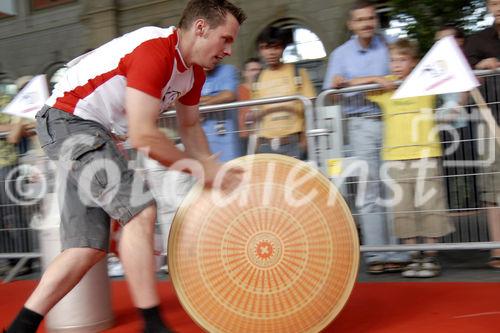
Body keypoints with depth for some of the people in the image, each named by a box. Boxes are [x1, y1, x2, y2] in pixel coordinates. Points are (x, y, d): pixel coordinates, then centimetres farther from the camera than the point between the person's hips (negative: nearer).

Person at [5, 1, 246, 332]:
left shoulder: (193, 71, 6)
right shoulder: (154, 51, -23)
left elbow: (190, 126, 18)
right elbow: (143, 136, -28)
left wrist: (214, 170, 7)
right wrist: (201, 170, -19)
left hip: (94, 133, 10)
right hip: (69, 119, -10)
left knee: (89, 248, 4)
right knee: (140, 211, -21)